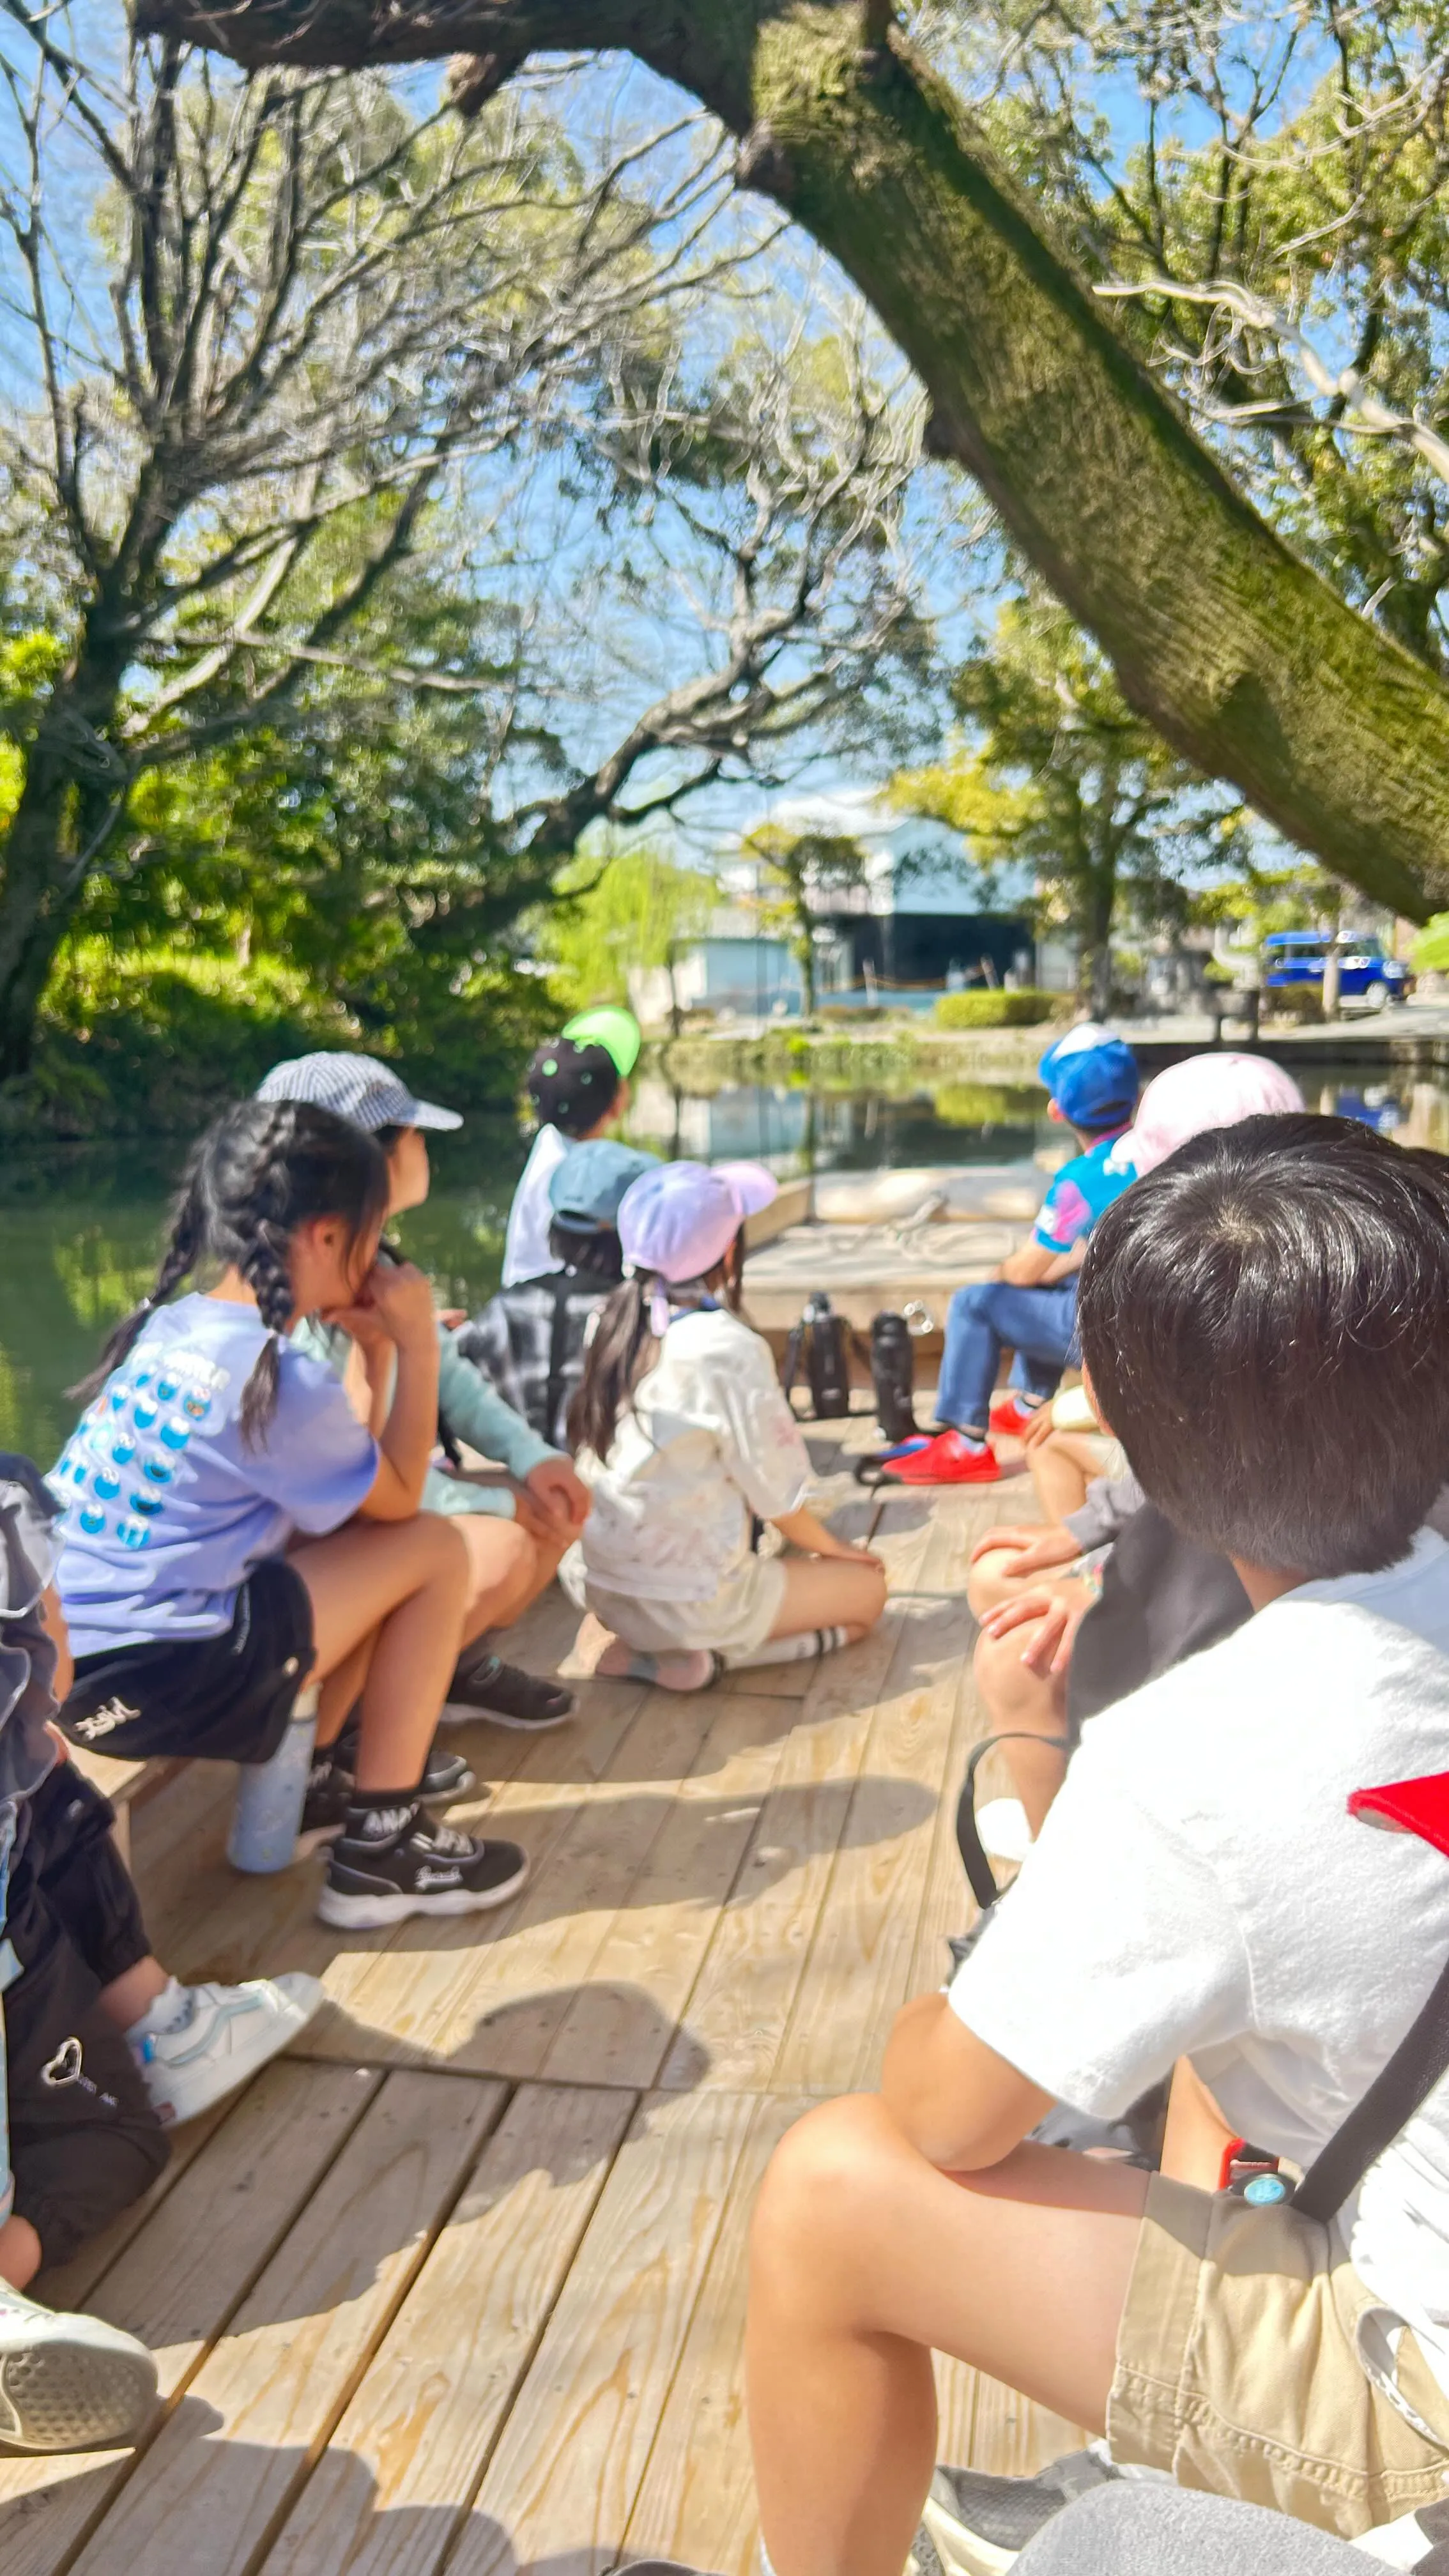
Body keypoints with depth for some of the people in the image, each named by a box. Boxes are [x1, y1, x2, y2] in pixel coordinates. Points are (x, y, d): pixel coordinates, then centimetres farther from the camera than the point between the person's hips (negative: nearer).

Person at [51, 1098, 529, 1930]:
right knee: (434, 1552, -1)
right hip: (159, 1675, -9)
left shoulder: (168, 1327, 9)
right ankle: (382, 1847, 4)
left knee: (354, 1542, 19)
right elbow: (399, 1501, -2)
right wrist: (417, 1346, -1)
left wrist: (371, 1345, 9)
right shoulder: (281, 1381, -18)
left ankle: (308, 1781, 23)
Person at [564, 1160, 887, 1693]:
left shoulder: (613, 1322, -2)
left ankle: (646, 1644, 7)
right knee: (867, 1589, 12)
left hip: (593, 1581, 7)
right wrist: (830, 1546, 7)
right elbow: (777, 1498, -11)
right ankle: (704, 1653, -5)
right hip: (681, 1601, -7)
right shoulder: (729, 1349, -21)